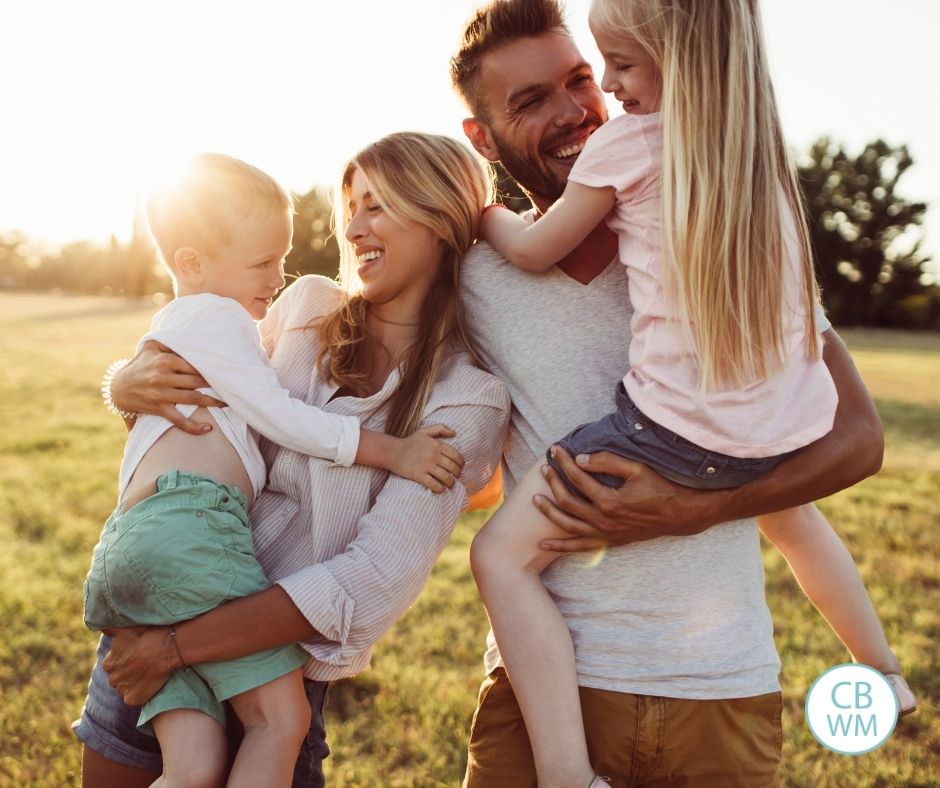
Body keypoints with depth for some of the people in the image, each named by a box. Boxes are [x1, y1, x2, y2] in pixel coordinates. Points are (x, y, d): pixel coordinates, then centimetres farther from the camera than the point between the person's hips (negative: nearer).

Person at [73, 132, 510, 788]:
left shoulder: (467, 398, -14)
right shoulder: (308, 306, -1)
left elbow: (378, 578, -21)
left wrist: (178, 647, -22)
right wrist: (131, 383, -13)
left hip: (280, 666, -4)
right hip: (158, 605, 4)